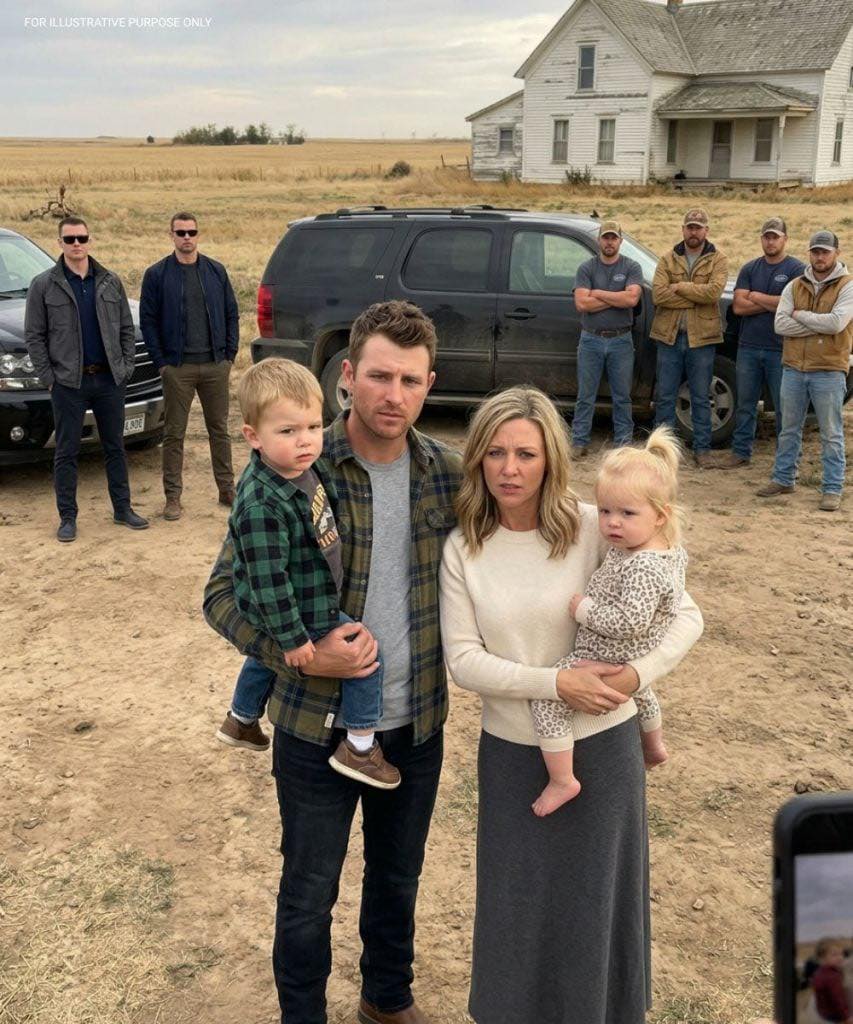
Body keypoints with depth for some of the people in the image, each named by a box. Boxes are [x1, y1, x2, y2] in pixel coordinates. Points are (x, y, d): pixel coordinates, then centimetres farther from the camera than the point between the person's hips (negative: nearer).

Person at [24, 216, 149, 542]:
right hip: (68, 382, -2)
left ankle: (122, 509, 21)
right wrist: (47, 376, -6)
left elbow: (127, 328, 11)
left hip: (110, 380, 3)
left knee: (115, 447, 11)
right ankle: (67, 517, 11)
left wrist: (128, 365, 2)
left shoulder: (110, 282, 7)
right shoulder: (43, 285, -1)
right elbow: (34, 335, 0)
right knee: (66, 452, 3)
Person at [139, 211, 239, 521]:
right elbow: (148, 321, 0)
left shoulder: (216, 271, 8)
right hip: (177, 368, -2)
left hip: (215, 365, 2)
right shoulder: (156, 275, 0)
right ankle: (173, 497, 10)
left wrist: (230, 354, 2)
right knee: (174, 434, 3)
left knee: (219, 429, 10)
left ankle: (227, 489, 20)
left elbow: (231, 314, 10)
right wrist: (161, 362, -5)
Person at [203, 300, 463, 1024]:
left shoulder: (447, 472, -5)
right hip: (317, 726, -3)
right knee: (309, 893, 14)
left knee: (398, 879, 24)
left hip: (417, 725, 4)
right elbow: (224, 593, -13)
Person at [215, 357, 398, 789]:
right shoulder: (262, 504, -35)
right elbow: (268, 578, -31)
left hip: (313, 599, 10)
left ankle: (241, 720, 59)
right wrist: (292, 638, -26)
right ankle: (360, 748, 9)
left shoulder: (307, 467, -9)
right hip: (297, 614, -10)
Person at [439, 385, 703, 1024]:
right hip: (511, 754, 2)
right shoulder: (463, 549, -6)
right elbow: (463, 659, -10)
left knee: (593, 899, 13)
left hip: (601, 747, -2)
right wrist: (558, 684, -20)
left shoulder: (596, 529, -12)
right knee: (516, 904, 16)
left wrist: (638, 674, -22)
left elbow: (686, 616, -8)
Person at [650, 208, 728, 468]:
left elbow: (714, 291, -17)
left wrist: (679, 286, -13)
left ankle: (702, 448, 15)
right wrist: (696, 298, -14)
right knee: (665, 396, 7)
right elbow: (658, 294, -10)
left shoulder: (717, 260, 2)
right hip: (669, 336, 2)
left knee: (701, 398, 6)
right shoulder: (668, 259, 5)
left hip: (701, 338, -1)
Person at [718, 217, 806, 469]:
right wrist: (773, 304, -10)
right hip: (748, 347, 4)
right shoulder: (749, 269, 10)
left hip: (781, 349, -4)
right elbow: (738, 306, -1)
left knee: (783, 407, 1)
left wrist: (756, 297, -7)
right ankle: (741, 451, 20)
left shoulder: (797, 269, -3)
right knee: (745, 403, 11)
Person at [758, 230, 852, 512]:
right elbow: (780, 324, -5)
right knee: (789, 429, 13)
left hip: (829, 371, -4)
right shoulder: (795, 286, 8)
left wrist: (801, 315, -9)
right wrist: (819, 325, -12)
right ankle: (783, 479, 26)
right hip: (793, 368, 4)